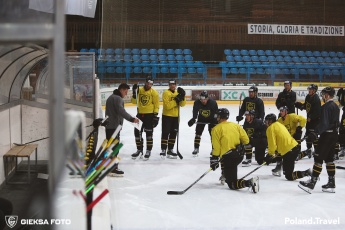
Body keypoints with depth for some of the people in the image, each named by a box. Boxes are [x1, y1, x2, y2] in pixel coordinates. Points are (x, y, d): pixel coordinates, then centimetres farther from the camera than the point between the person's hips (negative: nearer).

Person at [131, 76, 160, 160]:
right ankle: (139, 150, 21)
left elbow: (156, 105, -5)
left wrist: (155, 115, -11)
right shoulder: (139, 90, 4)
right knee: (137, 132, 7)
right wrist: (135, 93, -13)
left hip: (150, 115, -4)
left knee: (149, 133, 1)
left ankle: (148, 151, 12)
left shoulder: (154, 92, -5)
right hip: (140, 114, 4)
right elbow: (134, 101, 1)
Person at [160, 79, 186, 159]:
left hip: (175, 116, 6)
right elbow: (167, 106, -21)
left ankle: (170, 150, 18)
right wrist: (176, 100, -27)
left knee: (173, 134, 10)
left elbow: (182, 104, 2)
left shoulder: (177, 93, 10)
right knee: (165, 133, -7)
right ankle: (163, 150, -3)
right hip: (167, 116, -6)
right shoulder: (166, 93, -11)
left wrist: (182, 97, -14)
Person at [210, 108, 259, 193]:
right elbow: (246, 140, 7)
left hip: (228, 157, -7)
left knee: (232, 184, -4)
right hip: (240, 154, 7)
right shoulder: (236, 125, 10)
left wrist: (214, 160, -1)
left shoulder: (216, 129, -4)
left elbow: (216, 147, -9)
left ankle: (250, 182, -27)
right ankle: (225, 176, 43)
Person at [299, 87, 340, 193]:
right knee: (329, 158, 14)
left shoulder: (326, 107, -16)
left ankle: (312, 183, -10)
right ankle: (331, 183, 15)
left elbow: (324, 123, -24)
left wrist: (315, 133, -29)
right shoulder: (336, 106, 14)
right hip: (334, 134, 10)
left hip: (327, 135, -10)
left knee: (318, 157, -9)